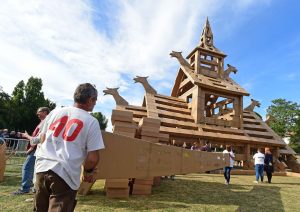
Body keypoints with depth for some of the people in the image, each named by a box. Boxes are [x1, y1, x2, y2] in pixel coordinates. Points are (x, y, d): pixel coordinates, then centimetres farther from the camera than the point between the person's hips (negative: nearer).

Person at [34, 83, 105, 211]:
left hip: (42, 167, 6)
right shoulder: (91, 121, -7)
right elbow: (93, 158, -9)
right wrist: (88, 172, 11)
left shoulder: (55, 112, 8)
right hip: (66, 174, -6)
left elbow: (42, 140, 17)